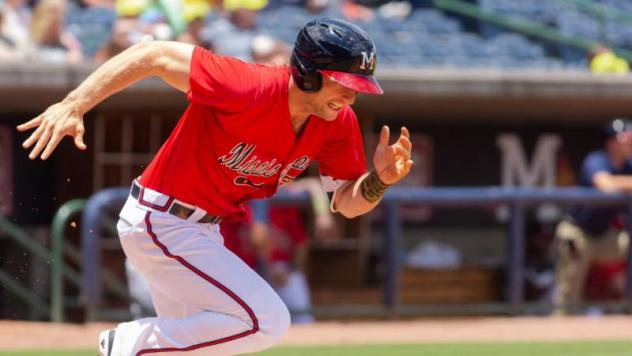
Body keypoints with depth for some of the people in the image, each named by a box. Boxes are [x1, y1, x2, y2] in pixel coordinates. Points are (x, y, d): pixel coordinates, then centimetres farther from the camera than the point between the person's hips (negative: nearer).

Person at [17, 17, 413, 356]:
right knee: (267, 320, -17)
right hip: (160, 222, -9)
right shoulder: (248, 88, -29)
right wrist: (73, 105, -33)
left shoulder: (338, 123, -6)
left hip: (202, 230, 9)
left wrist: (379, 180, -23)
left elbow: (347, 202, 1)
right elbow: (151, 55, -26)